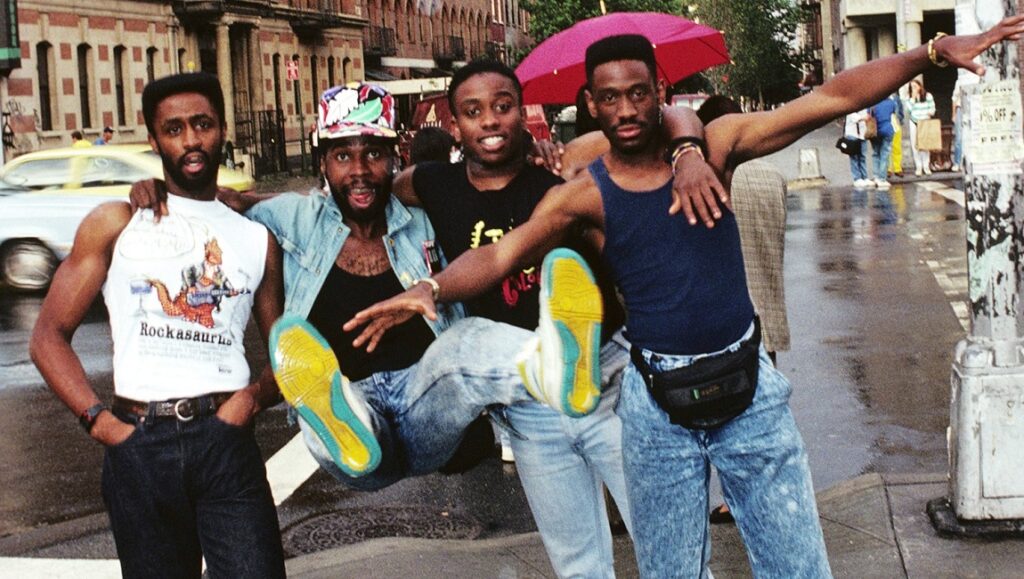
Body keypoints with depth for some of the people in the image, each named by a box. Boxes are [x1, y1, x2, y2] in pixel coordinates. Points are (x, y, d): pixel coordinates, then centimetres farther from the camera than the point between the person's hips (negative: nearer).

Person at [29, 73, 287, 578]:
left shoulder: (256, 240, 15)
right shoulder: (116, 224, 9)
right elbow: (49, 336, 6)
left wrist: (255, 395, -6)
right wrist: (98, 419, -7)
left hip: (226, 440, 1)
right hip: (139, 443, 0)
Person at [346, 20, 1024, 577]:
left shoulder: (714, 145, -4)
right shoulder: (583, 194, -5)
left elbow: (832, 98, -8)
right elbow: (499, 253, -16)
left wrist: (933, 52, -16)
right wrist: (432, 288, -35)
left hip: (751, 387, 0)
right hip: (656, 404, 0)